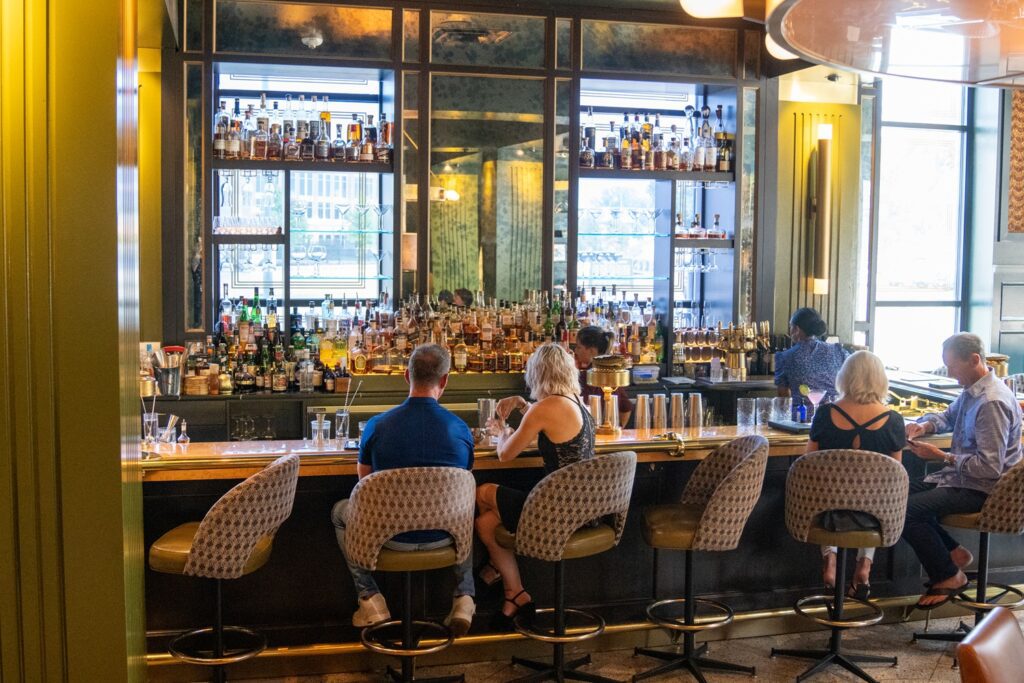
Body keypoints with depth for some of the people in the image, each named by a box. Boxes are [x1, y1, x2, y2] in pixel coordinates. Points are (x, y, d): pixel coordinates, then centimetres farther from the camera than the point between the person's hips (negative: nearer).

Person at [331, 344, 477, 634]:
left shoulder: (376, 426, -14)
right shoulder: (460, 429, -11)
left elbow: (363, 476, 5)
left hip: (392, 536, -2)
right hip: (444, 534, 2)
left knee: (340, 511, 27)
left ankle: (370, 598, 18)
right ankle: (464, 597, 23)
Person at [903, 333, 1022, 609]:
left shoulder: (992, 402, -25)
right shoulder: (971, 391, 5)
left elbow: (990, 467, -28)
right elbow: (949, 416, 27)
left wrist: (941, 456, -23)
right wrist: (925, 425, 5)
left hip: (981, 489, -10)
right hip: (962, 477, 10)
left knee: (906, 511, -22)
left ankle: (949, 576, -3)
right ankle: (953, 553, 13)